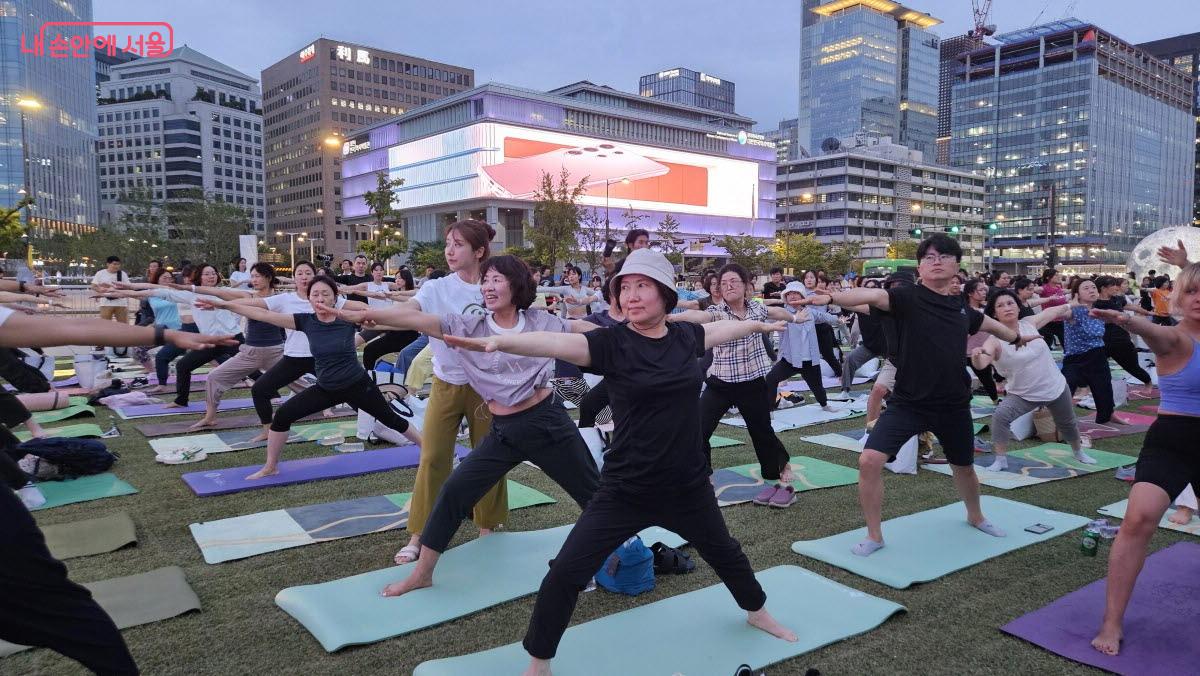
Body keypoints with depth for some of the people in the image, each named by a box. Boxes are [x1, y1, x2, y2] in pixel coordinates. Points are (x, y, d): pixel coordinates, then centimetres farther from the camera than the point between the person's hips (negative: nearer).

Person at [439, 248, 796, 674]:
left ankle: (757, 613, 58)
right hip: (624, 491, -3)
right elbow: (557, 343, -33)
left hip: (688, 487, 4)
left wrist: (759, 324, 38)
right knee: (566, 574, -7)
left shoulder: (685, 336, -3)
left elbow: (725, 328, 19)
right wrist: (499, 341, -51)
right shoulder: (610, 343, -15)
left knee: (725, 554, 26)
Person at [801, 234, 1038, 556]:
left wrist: (1018, 337, 48)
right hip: (907, 402, -4)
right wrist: (831, 297, -51)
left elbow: (989, 323, 29)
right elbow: (872, 295, -33)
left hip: (954, 406, 5)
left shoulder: (962, 308, 5)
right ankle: (874, 536, 2)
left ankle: (976, 517, 57)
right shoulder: (907, 298, -11)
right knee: (869, 461, -19)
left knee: (964, 467, 24)